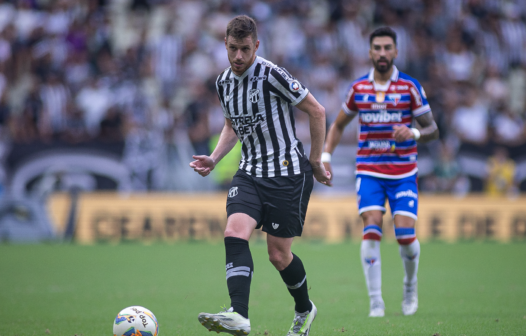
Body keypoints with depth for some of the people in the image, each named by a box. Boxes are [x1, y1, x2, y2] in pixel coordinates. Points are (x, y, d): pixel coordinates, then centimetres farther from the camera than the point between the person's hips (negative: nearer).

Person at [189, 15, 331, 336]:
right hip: (250, 173, 6)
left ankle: (305, 310, 28)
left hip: (287, 172, -5)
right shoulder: (224, 82, 6)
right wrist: (214, 159, 7)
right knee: (235, 233, -20)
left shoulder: (272, 75, -15)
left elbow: (317, 111, -8)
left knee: (279, 255, 0)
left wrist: (315, 162, -3)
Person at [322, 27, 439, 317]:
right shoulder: (358, 88, 5)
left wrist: (414, 133, -22)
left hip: (403, 171, -1)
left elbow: (432, 130, 0)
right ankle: (375, 301, -10)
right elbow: (338, 125, 19)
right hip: (369, 171, 1)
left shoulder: (410, 87, -1)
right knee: (371, 230, -15)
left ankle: (410, 285, 22)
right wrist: (326, 155, 4)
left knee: (405, 233, -9)